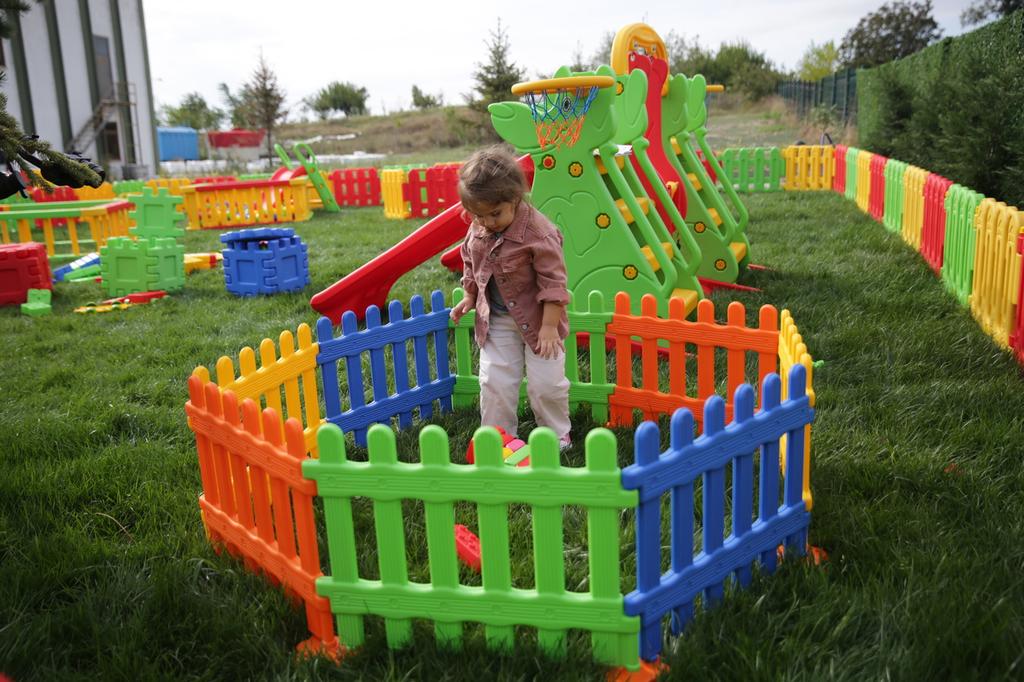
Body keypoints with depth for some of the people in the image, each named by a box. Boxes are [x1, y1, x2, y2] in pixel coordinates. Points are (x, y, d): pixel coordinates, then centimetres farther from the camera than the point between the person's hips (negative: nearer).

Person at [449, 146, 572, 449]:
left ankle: (556, 434, 25)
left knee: (546, 383, 3)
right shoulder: (477, 231, -5)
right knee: (494, 382, 4)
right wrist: (469, 298, 16)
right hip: (496, 320, 5)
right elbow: (470, 263, 15)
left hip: (536, 319, -5)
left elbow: (553, 282, -20)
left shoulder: (538, 233, -24)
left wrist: (549, 326, -20)